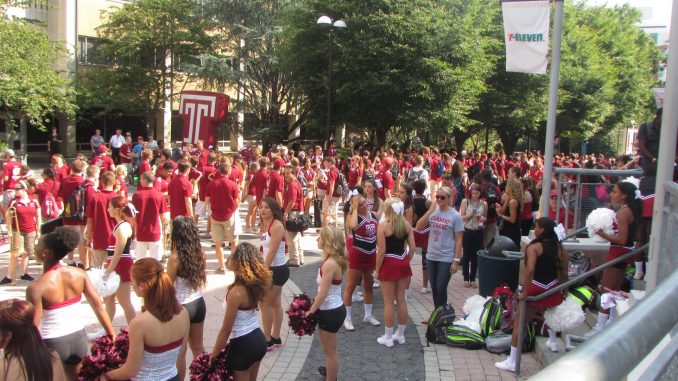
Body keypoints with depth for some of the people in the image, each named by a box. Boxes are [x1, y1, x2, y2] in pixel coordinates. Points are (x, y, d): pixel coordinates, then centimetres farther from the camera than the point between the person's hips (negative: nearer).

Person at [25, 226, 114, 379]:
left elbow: (33, 327, -17)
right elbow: (99, 307, -3)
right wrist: (112, 336, 4)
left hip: (52, 344, -4)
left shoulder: (36, 288, -18)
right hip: (79, 338, 4)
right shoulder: (80, 274, -6)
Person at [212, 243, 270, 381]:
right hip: (259, 340, 8)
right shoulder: (257, 282, -4)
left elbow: (226, 330, -18)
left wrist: (213, 356, -9)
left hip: (243, 345, -7)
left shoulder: (235, 292, -25)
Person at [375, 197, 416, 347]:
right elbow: (412, 247, 2)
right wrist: (406, 262, 14)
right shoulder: (406, 225, 2)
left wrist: (377, 269, -6)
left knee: (388, 302, 4)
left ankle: (388, 337, 13)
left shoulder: (383, 225, -13)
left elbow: (381, 251, -15)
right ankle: (400, 335, 25)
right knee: (401, 299, 14)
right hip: (403, 263, 5)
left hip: (389, 264, -5)